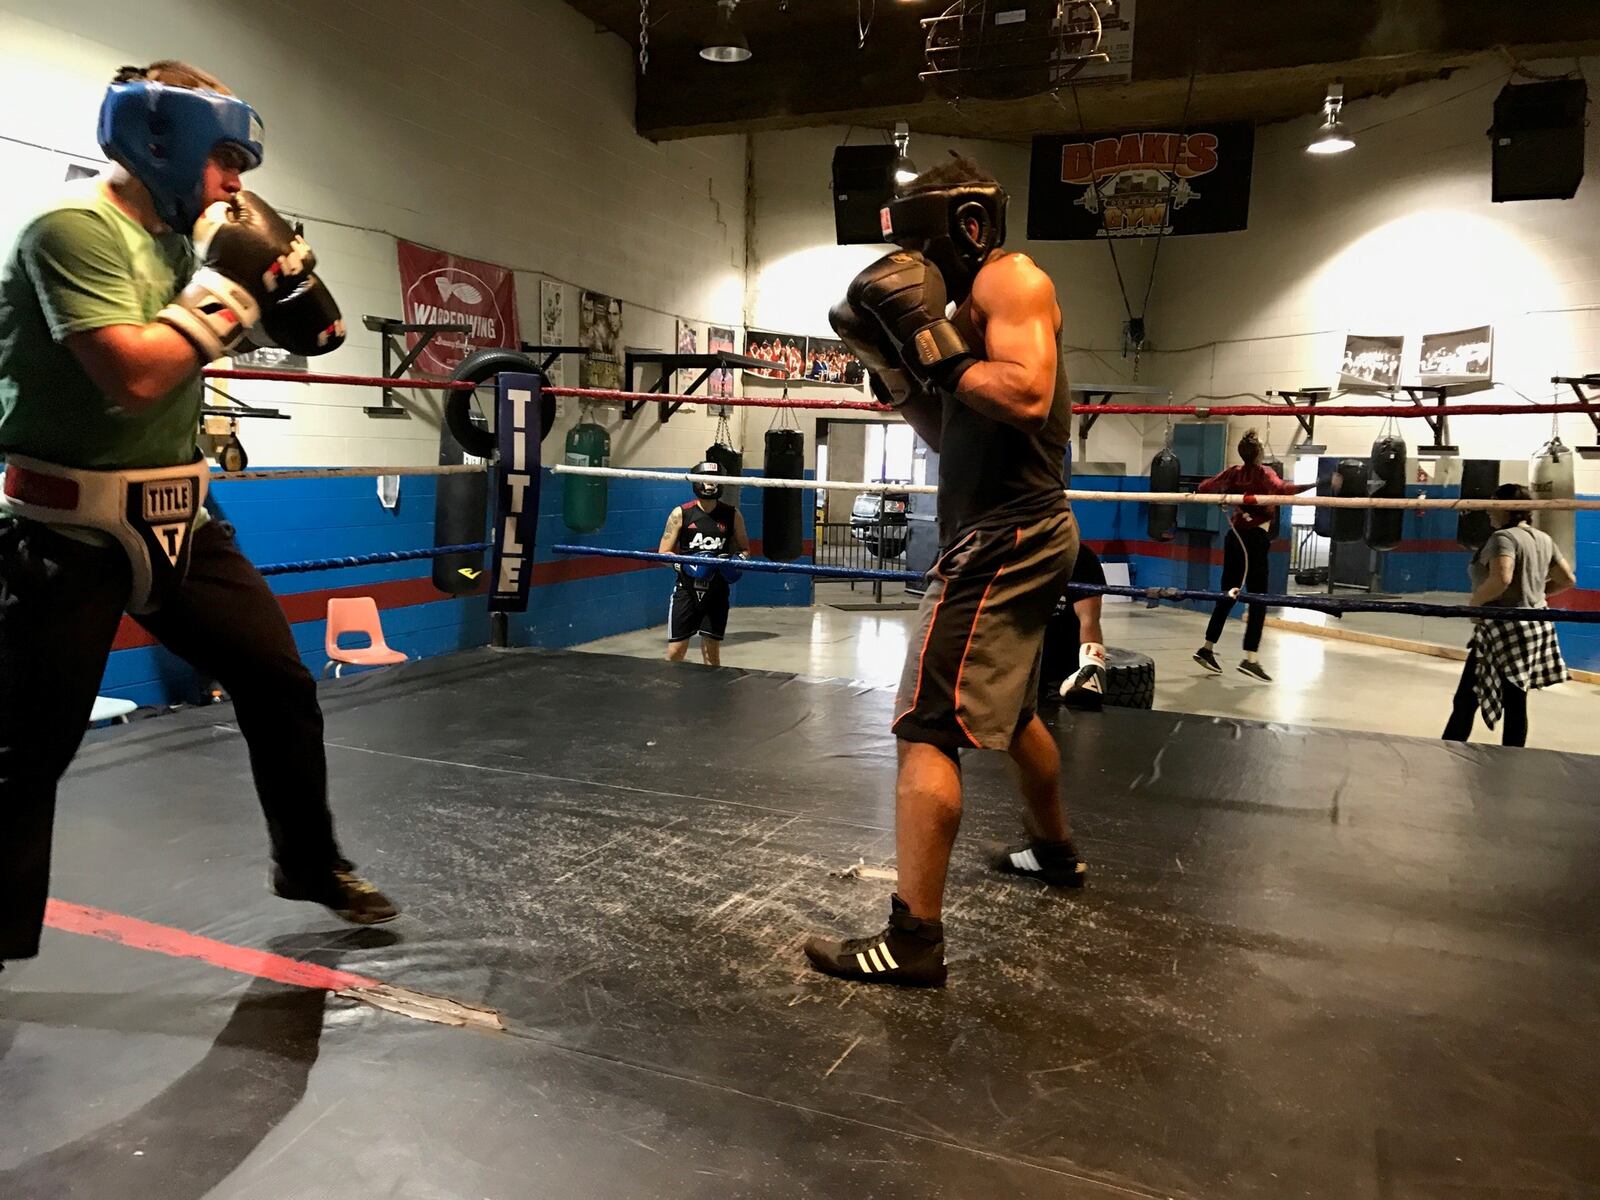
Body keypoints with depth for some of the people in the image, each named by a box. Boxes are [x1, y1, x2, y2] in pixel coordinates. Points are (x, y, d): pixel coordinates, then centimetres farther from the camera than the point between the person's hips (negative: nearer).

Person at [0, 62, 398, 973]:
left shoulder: (179, 239, 10)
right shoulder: (73, 230, -14)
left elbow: (314, 336, 17)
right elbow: (133, 376, -27)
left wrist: (280, 271, -1)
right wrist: (227, 283, -18)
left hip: (177, 521, 8)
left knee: (280, 682, 10)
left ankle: (309, 863, 29)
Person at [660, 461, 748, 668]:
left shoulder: (732, 515, 1)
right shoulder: (680, 514, -4)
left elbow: (744, 549, 13)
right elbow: (663, 553, -2)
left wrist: (736, 561, -8)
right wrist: (683, 564, -20)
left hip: (717, 593, 1)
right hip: (686, 590, -1)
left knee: (712, 653, 7)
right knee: (675, 653, 1)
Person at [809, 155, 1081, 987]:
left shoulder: (1010, 278, -8)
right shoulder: (972, 305, 19)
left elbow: (1027, 398, -24)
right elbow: (954, 438, 19)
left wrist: (934, 348, -21)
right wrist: (897, 369, 10)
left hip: (1005, 536, -11)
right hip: (1022, 531, 11)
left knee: (928, 727, -14)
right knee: (1007, 706, 27)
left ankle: (914, 941, -12)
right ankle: (1054, 849, 46)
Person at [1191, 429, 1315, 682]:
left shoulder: (1234, 473, 7)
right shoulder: (1264, 473, -9)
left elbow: (1204, 487, 14)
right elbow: (1280, 489, -29)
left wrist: (1225, 493, 36)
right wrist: (1312, 485, -36)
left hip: (1234, 535, 7)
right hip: (1255, 538, -7)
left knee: (1228, 594, 15)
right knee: (1258, 599, -6)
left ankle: (1207, 649, 18)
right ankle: (1250, 659, -13)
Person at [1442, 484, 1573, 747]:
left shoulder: (1503, 537, -14)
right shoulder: (1544, 539, 12)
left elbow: (1501, 579, -29)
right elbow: (1567, 579, 18)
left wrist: (1475, 602, -15)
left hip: (1505, 628, -9)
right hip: (1536, 625, 9)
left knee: (1466, 700, -2)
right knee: (1516, 703, 10)